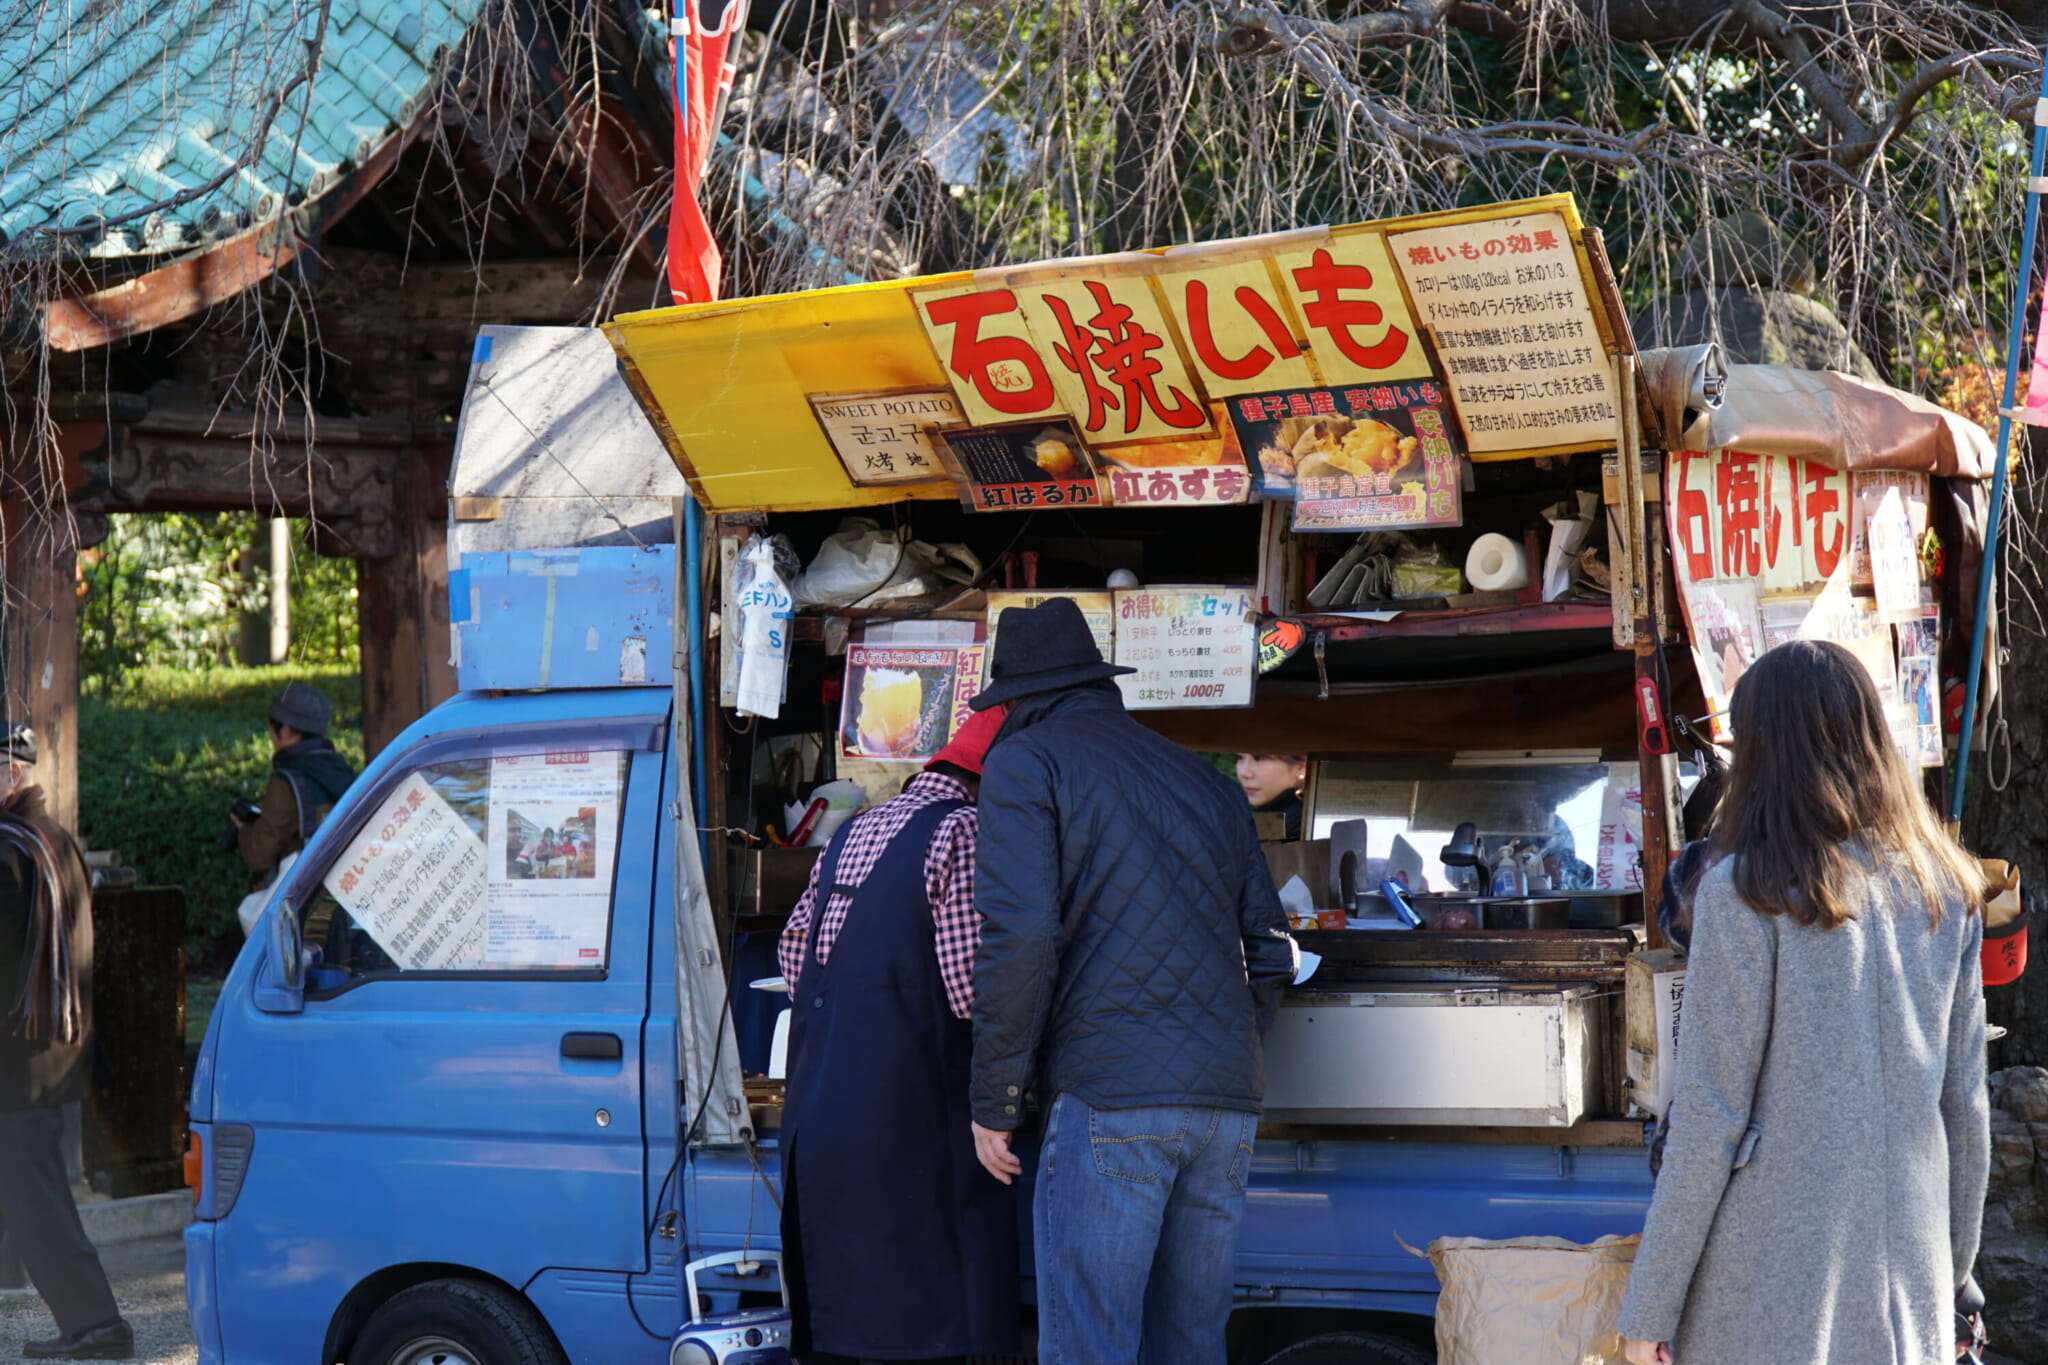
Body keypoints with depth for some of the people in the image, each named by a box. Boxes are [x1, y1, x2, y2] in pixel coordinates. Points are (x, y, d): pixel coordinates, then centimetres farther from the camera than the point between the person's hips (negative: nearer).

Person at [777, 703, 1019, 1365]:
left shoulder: (853, 833, 17)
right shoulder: (964, 830, -8)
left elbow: (793, 947, 17)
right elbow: (971, 982, -15)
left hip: (814, 1106, 8)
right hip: (905, 1118, -8)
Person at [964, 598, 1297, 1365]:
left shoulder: (1025, 762, 3)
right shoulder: (1208, 784, 23)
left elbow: (1019, 935, -10)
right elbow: (1271, 956, 21)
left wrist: (996, 1100, -5)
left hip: (1109, 1098, -7)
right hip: (1229, 1101, 7)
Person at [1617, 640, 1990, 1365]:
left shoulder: (1747, 891, -10)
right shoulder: (1945, 890, 6)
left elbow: (1710, 1119, -12)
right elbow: (1967, 1105, 10)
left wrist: (1650, 1306, -6)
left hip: (1774, 1279, -5)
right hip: (1910, 1266, 5)